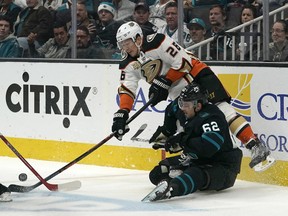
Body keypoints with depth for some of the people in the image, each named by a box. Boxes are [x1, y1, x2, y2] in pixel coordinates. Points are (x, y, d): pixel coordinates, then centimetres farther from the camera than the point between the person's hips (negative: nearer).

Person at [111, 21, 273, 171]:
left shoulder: (157, 42, -19)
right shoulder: (128, 65, 3)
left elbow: (183, 62, -21)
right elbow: (127, 90, -1)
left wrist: (163, 83, -20)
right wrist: (122, 114, -15)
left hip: (196, 74, -8)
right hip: (178, 92, 8)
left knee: (220, 107, -21)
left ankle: (255, 145, -27)